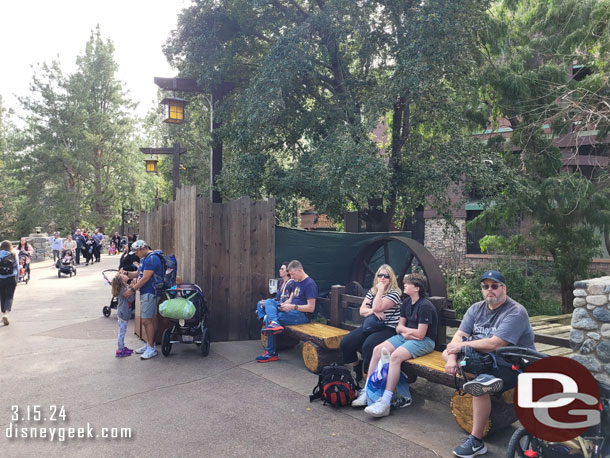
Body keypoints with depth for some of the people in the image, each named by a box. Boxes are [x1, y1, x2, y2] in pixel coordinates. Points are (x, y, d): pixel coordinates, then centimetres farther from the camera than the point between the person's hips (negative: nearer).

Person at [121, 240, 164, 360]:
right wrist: (126, 273, 6)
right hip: (145, 293, 10)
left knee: (146, 321, -8)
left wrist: (132, 290, -16)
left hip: (150, 293, -10)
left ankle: (151, 349, -2)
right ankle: (149, 345, 24)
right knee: (149, 320, 15)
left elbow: (145, 278, -20)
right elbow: (138, 273, 23)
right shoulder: (144, 258, 17)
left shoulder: (151, 258, -17)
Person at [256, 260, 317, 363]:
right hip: (293, 311, 10)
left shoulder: (310, 284, -13)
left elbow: (311, 308, -17)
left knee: (268, 319, -18)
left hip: (302, 315, -9)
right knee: (269, 302, -10)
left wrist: (293, 307, -20)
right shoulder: (297, 282, 16)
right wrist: (284, 304, 0)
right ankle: (274, 323, -31)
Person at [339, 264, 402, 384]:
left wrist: (381, 289, -12)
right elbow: (362, 311, 9)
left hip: (388, 329, -6)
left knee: (368, 346, -34)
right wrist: (373, 311, -10)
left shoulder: (394, 293, -5)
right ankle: (357, 373, 4)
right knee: (345, 343, -13)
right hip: (370, 327, 7)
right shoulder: (372, 291, 15)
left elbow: (377, 307, -18)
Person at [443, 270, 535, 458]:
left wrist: (462, 345, -17)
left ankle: (476, 442, -13)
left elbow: (495, 344, -26)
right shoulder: (476, 309, 6)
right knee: (447, 352, -2)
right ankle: (483, 378, -25)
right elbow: (460, 335, -3)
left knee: (480, 389, -30)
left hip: (511, 366, -7)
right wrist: (452, 359, -21)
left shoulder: (516, 312, -17)